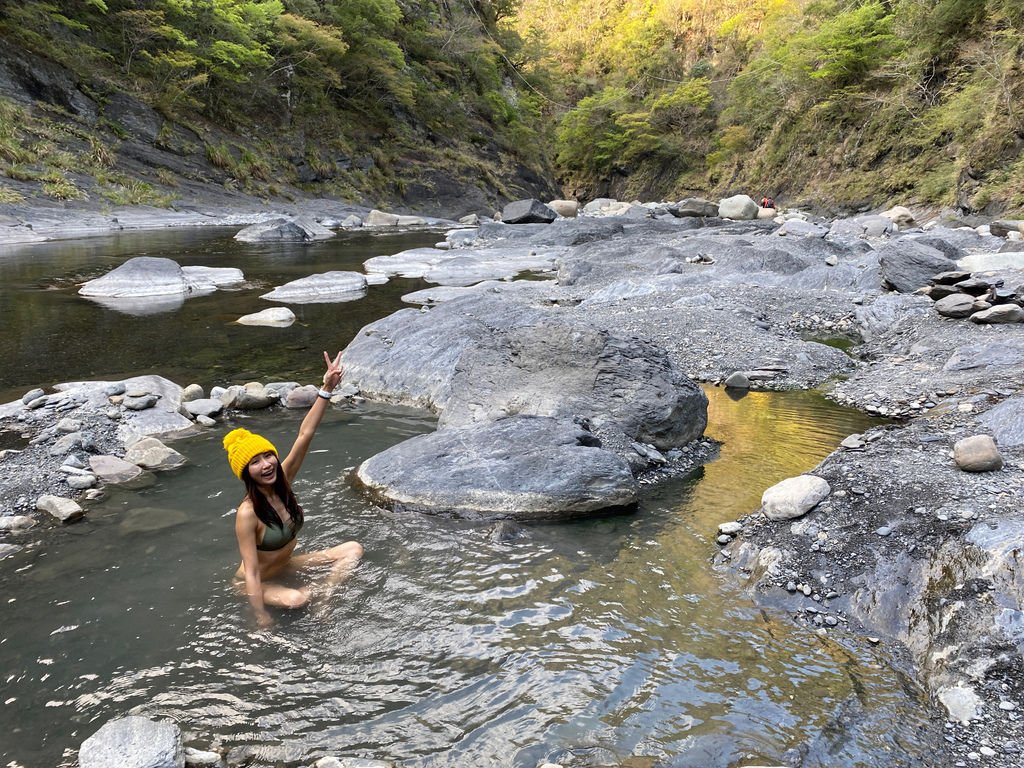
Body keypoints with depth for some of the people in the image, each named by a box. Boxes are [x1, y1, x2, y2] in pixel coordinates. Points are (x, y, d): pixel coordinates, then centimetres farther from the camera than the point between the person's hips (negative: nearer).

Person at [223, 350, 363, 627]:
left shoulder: (282, 482, -12)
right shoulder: (247, 514, -30)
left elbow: (305, 435, -19)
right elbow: (252, 574, -28)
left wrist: (327, 389, -25)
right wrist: (262, 619, -27)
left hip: (285, 566, 7)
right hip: (258, 583, -7)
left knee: (353, 549, -2)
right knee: (297, 600, -38)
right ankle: (315, 593, -5)